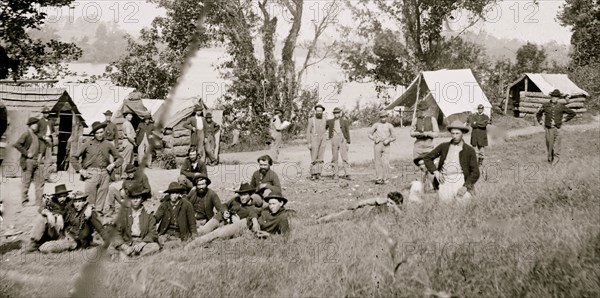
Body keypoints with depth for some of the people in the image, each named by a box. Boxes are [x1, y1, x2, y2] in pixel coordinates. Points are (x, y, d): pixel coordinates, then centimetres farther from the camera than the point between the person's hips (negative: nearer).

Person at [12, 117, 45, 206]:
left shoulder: (36, 135, 16)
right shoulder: (26, 134, -7)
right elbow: (16, 144, -18)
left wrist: (40, 155, 13)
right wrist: (26, 153, -16)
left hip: (36, 162, 7)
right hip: (28, 161, -7)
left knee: (40, 181, 5)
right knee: (26, 182, 0)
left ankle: (39, 202, 11)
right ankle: (25, 202, 7)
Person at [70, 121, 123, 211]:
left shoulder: (108, 144, 11)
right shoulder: (88, 144, 4)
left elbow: (119, 158, 21)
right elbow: (73, 158, 5)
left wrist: (113, 164, 1)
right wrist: (80, 170, -3)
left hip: (105, 173, 2)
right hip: (91, 173, -2)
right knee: (90, 197, -6)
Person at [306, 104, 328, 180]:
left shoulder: (324, 120, 6)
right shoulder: (311, 120, -5)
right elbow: (308, 132, -6)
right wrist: (309, 143, -12)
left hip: (322, 141, 3)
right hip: (314, 141, -3)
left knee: (320, 159, 2)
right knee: (314, 159, -6)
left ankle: (318, 174, 7)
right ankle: (313, 174, 0)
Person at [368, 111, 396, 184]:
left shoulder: (390, 126, 9)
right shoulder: (376, 125, 11)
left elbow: (393, 137, 11)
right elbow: (370, 134, 13)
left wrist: (388, 140, -8)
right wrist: (374, 139, -5)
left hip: (386, 145, -1)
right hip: (377, 145, 1)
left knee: (386, 163, -9)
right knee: (378, 162, 1)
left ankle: (384, 179, -1)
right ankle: (379, 178, 8)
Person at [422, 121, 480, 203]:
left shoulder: (470, 150, 5)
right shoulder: (444, 146, 10)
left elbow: (475, 172, 2)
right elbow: (427, 158, 12)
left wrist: (465, 187, -13)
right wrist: (435, 172, -4)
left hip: (460, 181, -1)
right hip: (444, 181, 1)